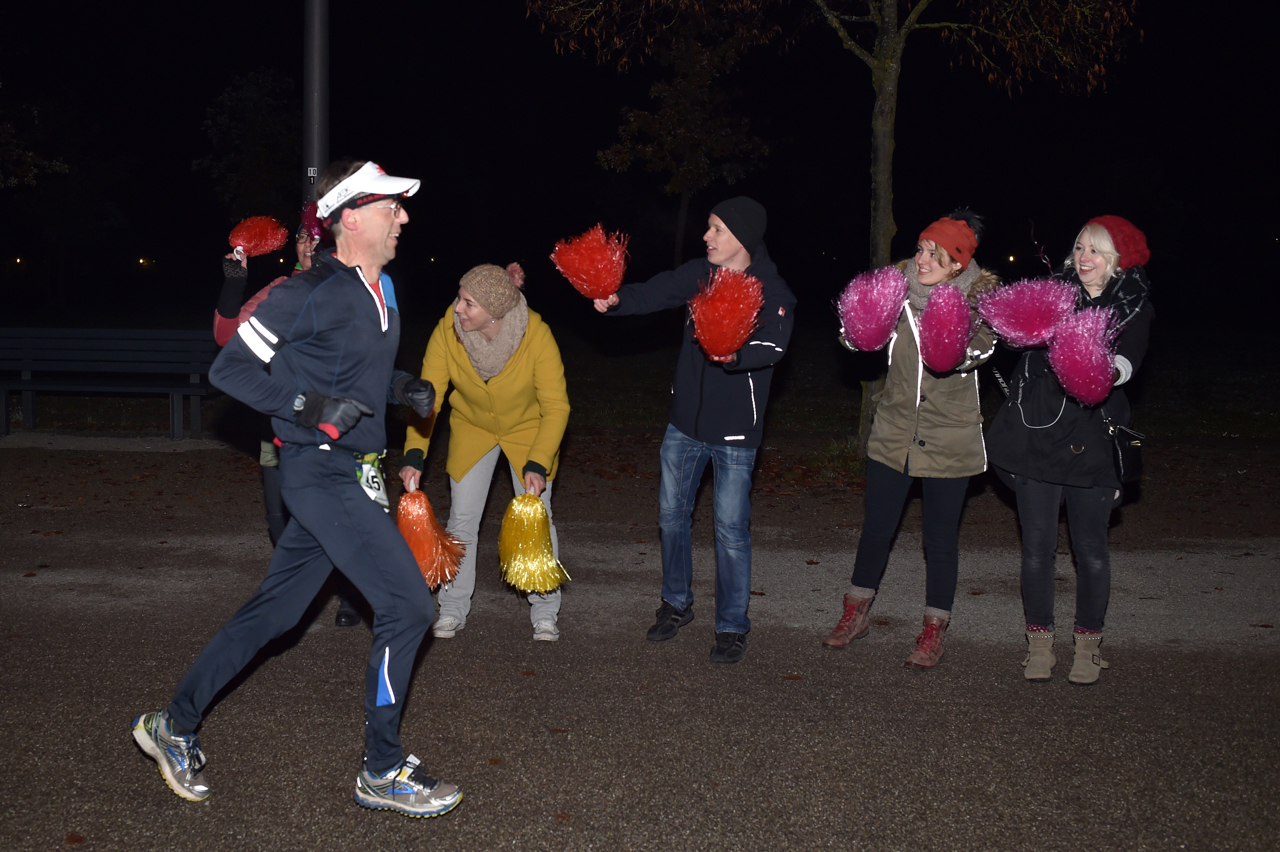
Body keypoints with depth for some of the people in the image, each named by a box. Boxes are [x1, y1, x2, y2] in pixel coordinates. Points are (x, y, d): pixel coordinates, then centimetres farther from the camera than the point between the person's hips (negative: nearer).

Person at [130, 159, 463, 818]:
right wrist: (309, 406, -22)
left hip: (350, 477, 9)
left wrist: (405, 388, 8)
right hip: (320, 473, -9)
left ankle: (175, 726, 28)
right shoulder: (312, 294, -16)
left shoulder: (379, 294, 11)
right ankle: (382, 771, 3)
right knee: (407, 604, -10)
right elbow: (228, 368, -13)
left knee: (274, 610, 15)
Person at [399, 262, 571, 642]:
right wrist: (414, 454, -32)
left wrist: (538, 464, -33)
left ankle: (545, 613, 16)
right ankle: (452, 609, 17)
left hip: (529, 429, -2)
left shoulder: (536, 336, -32)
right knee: (461, 518, 2)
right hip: (471, 427, 2)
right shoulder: (447, 331, -27)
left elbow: (556, 407, -25)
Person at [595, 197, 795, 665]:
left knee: (731, 529, -1)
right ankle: (676, 604, 33)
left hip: (735, 430, -5)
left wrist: (736, 356, -48)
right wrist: (616, 299, -27)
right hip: (685, 420, 5)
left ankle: (732, 626, 15)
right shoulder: (698, 274, 1)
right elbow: (652, 294, -6)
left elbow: (771, 347, -27)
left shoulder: (772, 291, -13)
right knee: (672, 513, 15)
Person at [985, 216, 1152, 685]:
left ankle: (1088, 643, 24)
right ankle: (1039, 641, 19)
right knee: (1037, 544, 5)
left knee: (1090, 548, 6)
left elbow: (1129, 358, -14)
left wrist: (1110, 369, -36)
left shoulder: (1134, 309, 2)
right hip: (1036, 433, 1)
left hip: (1092, 440, -1)